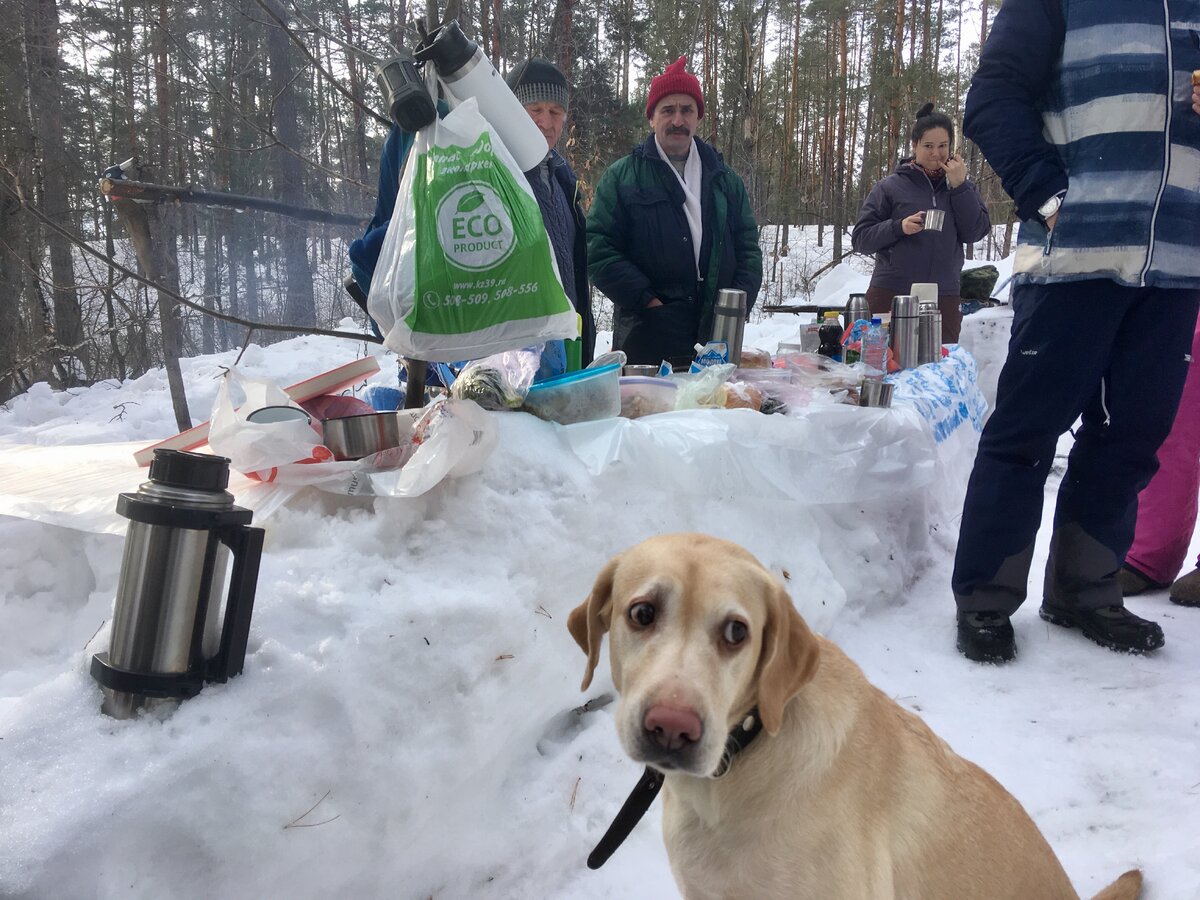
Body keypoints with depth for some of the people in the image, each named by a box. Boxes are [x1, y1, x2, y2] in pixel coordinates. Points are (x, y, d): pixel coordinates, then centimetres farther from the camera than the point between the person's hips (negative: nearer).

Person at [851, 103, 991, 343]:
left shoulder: (963, 187, 12)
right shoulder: (891, 186, 3)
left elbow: (976, 232, -1)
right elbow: (860, 238, 0)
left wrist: (959, 186, -6)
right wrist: (898, 227, -16)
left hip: (944, 299, 2)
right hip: (891, 295, -2)